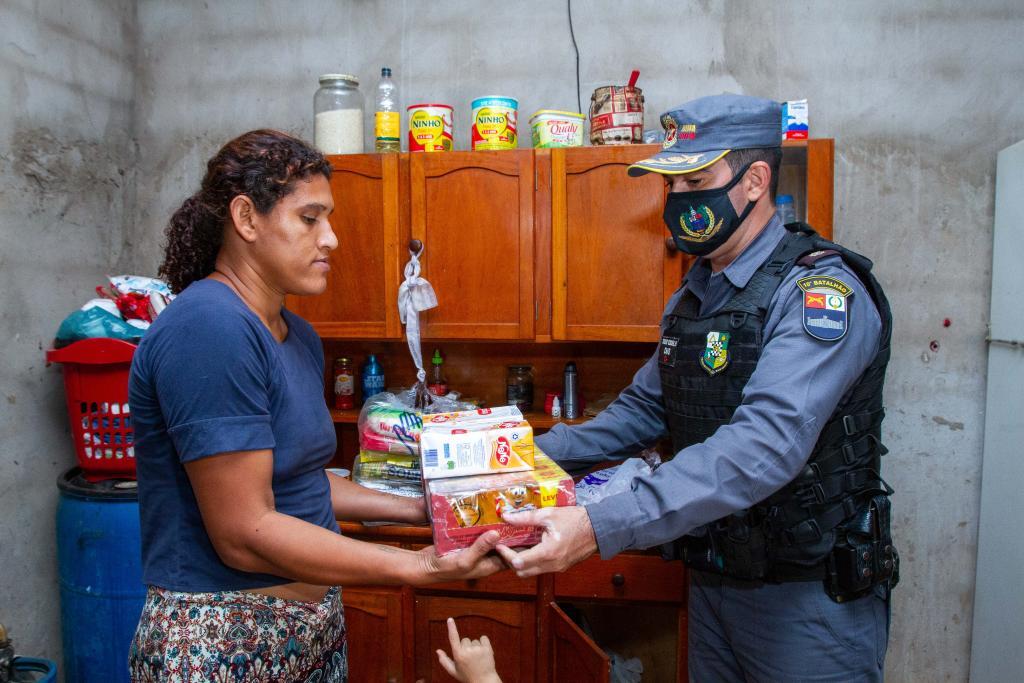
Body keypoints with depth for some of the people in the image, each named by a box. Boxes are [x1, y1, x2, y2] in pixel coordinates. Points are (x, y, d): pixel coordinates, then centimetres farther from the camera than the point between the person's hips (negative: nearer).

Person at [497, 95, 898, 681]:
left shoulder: (821, 291, -21)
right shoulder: (694, 294, 6)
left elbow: (766, 445, -34)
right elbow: (645, 410, 11)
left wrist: (602, 527, -40)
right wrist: (537, 452, 0)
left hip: (809, 594, -7)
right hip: (712, 579, 7)